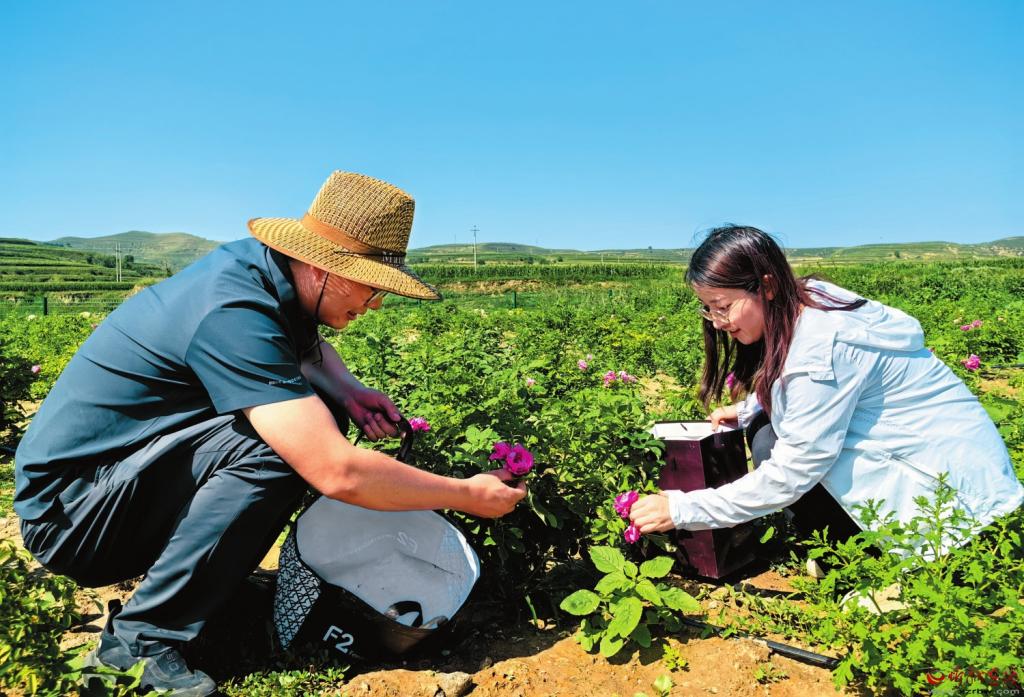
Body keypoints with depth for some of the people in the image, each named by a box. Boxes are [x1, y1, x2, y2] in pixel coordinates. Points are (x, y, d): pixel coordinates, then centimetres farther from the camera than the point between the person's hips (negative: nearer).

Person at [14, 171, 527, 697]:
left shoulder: (252, 261, -4)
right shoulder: (233, 313, -31)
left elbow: (307, 348, 18)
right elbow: (337, 472, -35)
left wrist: (348, 390, -5)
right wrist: (467, 495, -22)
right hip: (67, 512, -9)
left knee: (315, 411, -1)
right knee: (275, 449, -30)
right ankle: (140, 640, -14)